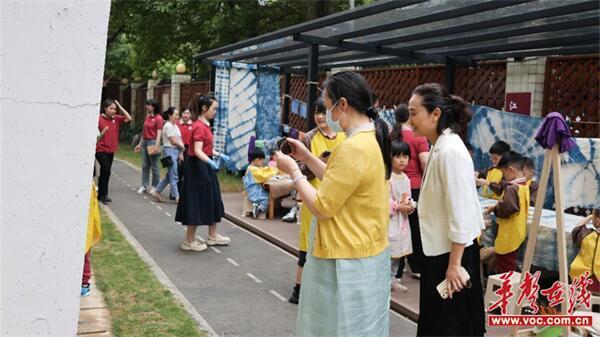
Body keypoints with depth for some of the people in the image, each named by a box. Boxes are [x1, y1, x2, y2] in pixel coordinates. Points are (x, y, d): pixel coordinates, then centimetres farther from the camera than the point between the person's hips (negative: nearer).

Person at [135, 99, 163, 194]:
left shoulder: (158, 118, -9)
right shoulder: (147, 117, 12)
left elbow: (159, 133, -13)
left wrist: (156, 146, -19)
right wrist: (140, 144, 18)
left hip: (153, 142, -7)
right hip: (145, 142, 7)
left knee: (154, 166, 1)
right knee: (145, 165, 8)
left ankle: (155, 187, 10)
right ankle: (144, 186, 13)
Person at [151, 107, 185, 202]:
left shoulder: (175, 126, 16)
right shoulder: (168, 126, -11)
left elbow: (179, 140, 12)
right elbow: (173, 141, -14)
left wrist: (181, 153, 3)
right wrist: (182, 147, 2)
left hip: (176, 151, 9)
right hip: (170, 151, -9)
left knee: (170, 175, 12)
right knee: (173, 176, -4)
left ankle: (156, 191, 22)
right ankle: (176, 196, 2)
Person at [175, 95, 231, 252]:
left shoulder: (204, 125, 11)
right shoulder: (199, 126, -20)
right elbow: (198, 151, -29)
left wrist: (219, 155, 26)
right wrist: (210, 161, -43)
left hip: (204, 167, 10)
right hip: (197, 168, -10)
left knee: (211, 201, 16)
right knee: (196, 203, -3)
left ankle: (213, 236, 28)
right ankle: (189, 241, 7)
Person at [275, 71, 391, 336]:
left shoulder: (353, 148, -25)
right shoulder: (371, 138, 7)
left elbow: (322, 207, -20)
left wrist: (293, 170, -9)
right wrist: (307, 157, 12)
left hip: (347, 263, -10)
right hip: (364, 253, 10)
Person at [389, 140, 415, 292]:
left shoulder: (406, 178, 12)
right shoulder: (387, 177, -16)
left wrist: (410, 205, -3)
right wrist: (398, 207, -20)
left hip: (403, 219, 9)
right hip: (390, 218, -9)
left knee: (400, 250, 13)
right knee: (389, 249, -8)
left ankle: (394, 278, 24)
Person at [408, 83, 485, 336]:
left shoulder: (450, 152, -22)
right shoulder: (440, 147, 7)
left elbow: (461, 214, -24)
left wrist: (454, 264, -21)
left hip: (452, 252, -9)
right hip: (440, 249, 9)